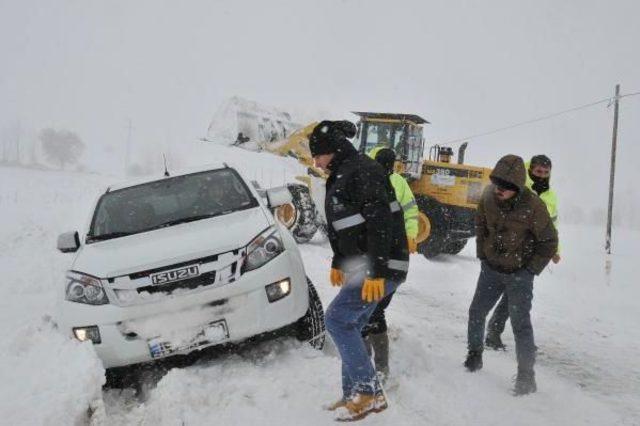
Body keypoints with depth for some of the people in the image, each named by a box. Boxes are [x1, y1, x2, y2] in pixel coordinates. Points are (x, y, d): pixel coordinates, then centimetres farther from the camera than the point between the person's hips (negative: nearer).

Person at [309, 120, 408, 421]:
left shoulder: (362, 171, -16)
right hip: (360, 265, 10)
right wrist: (338, 263, 27)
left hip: (383, 266, -10)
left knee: (336, 319, -12)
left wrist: (377, 272, -27)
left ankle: (370, 392, -6)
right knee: (349, 326, 9)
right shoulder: (340, 177, 16)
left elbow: (380, 222, -24)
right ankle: (353, 395, 18)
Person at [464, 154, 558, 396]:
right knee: (476, 312, 12)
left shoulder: (533, 207, -24)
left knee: (520, 323, -5)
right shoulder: (489, 197, -11)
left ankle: (526, 376, 4)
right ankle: (474, 357, 33)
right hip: (491, 268, 5)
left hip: (519, 275, -5)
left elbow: (549, 242, -12)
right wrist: (482, 254, 8)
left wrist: (530, 270, -13)